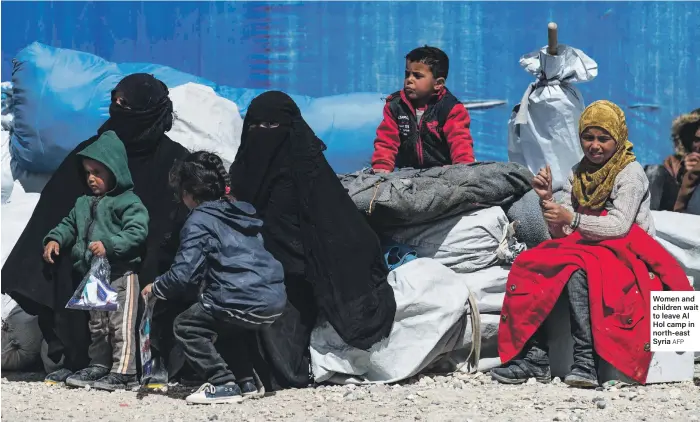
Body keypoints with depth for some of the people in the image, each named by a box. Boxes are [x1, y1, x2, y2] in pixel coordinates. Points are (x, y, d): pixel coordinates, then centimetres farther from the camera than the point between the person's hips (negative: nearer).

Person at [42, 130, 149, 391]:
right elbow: (69, 224, 21)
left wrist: (109, 245, -30)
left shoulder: (128, 202, -9)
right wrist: (55, 239, 0)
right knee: (97, 325, 15)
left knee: (121, 325, -9)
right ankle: (98, 367, 24)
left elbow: (136, 232, -19)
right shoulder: (84, 204, 15)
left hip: (122, 273, -8)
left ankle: (123, 372, -9)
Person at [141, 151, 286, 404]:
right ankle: (246, 381, 27)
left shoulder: (200, 220, -4)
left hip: (246, 304, -9)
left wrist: (156, 288, 9)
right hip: (275, 300, 9)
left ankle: (223, 384, -2)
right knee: (226, 324, 35)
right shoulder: (238, 214, 21)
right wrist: (205, 283, 34)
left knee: (186, 326, 8)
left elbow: (183, 273, -9)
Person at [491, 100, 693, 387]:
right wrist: (547, 200, -8)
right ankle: (535, 356, -30)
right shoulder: (578, 175, 14)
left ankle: (585, 360, -43)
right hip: (588, 252, 6)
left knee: (575, 269, -36)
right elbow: (561, 233, 9)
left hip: (628, 259, -6)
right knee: (531, 266, -20)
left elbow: (620, 225, -18)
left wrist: (572, 219, -29)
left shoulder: (630, 173, -4)